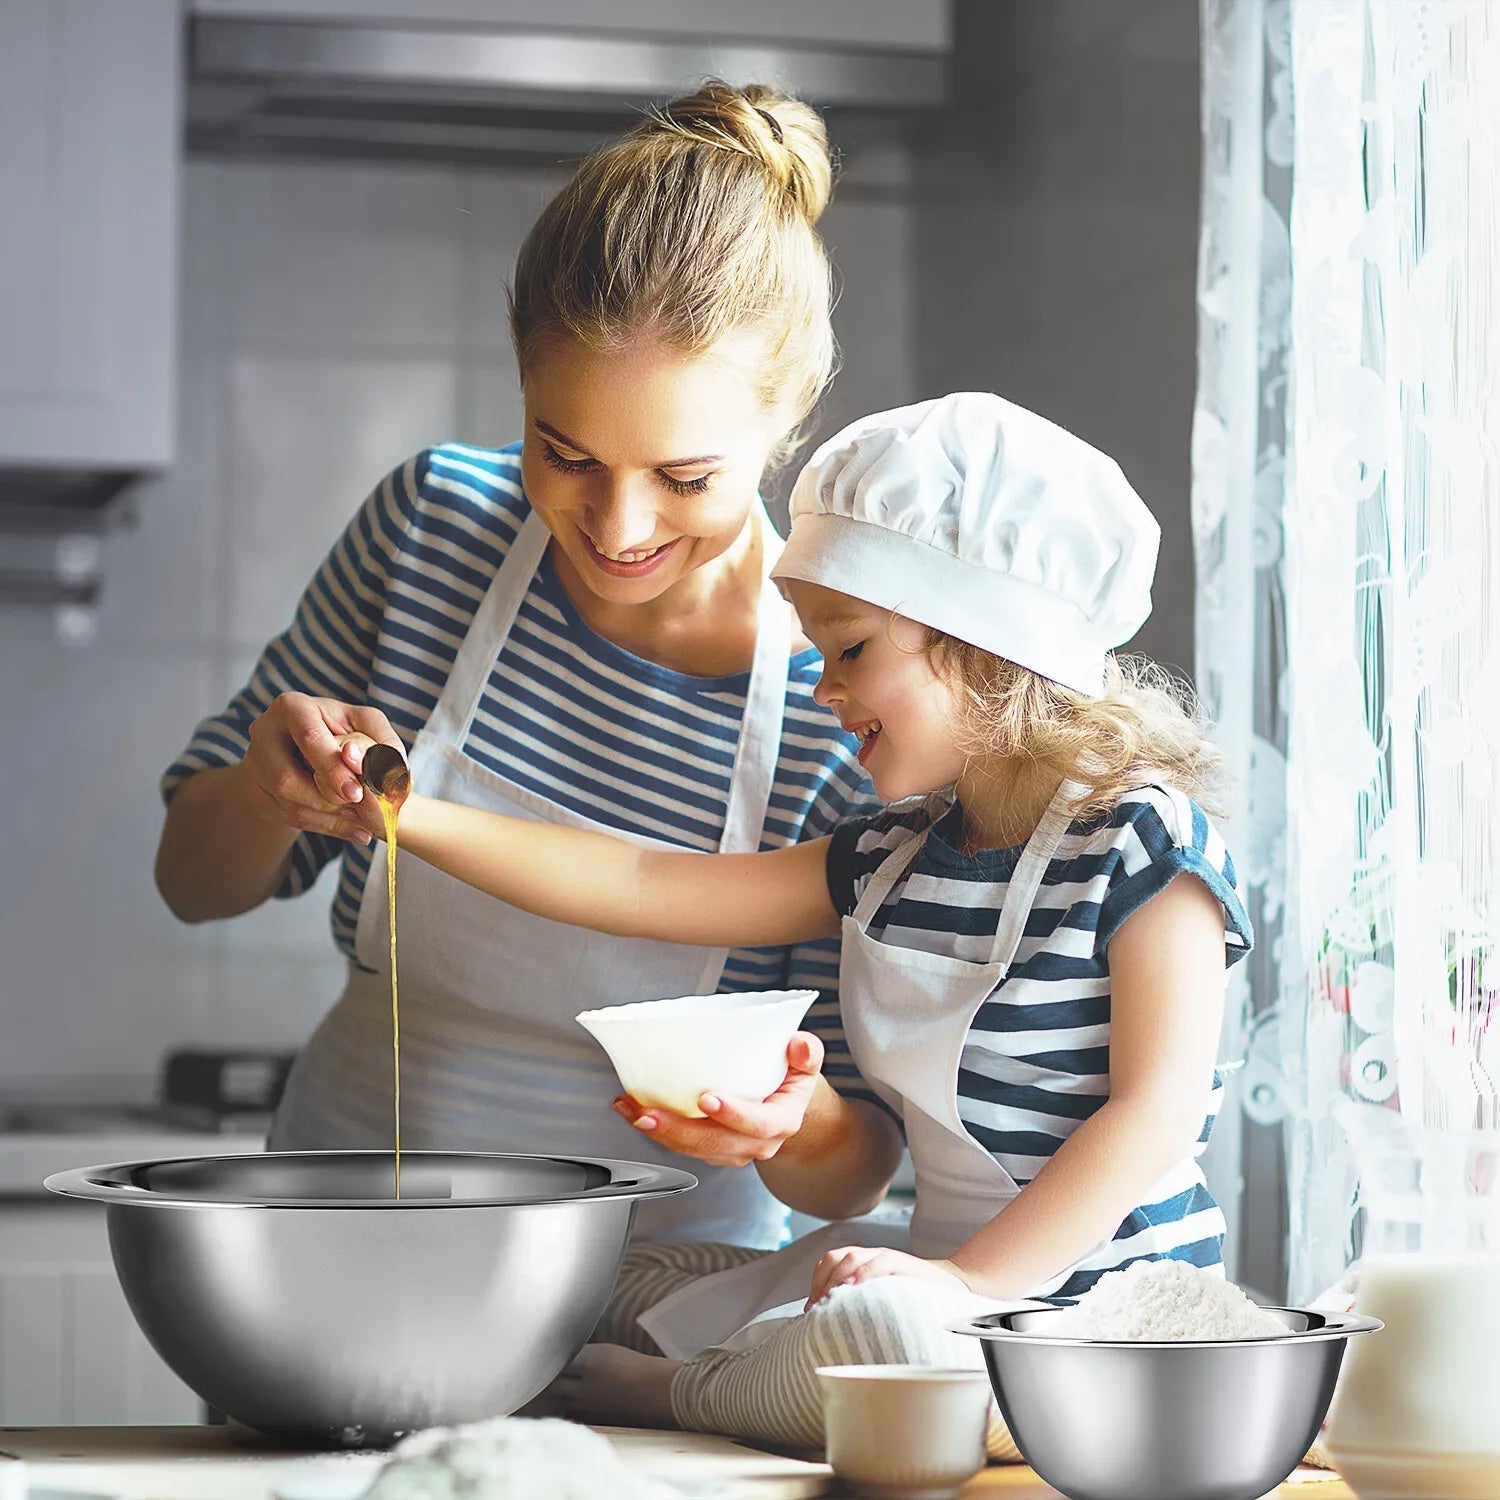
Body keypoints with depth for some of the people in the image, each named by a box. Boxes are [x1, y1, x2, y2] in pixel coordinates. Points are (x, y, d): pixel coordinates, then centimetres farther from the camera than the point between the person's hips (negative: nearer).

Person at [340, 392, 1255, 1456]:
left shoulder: (1143, 847, -12)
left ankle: (679, 1397, -10)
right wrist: (414, 820, 3)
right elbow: (643, 888, 10)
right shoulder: (890, 860, 11)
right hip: (959, 1269, 8)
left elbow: (1157, 1115, -20)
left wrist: (969, 1280, -27)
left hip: (1105, 1294, -8)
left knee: (876, 1327, -33)